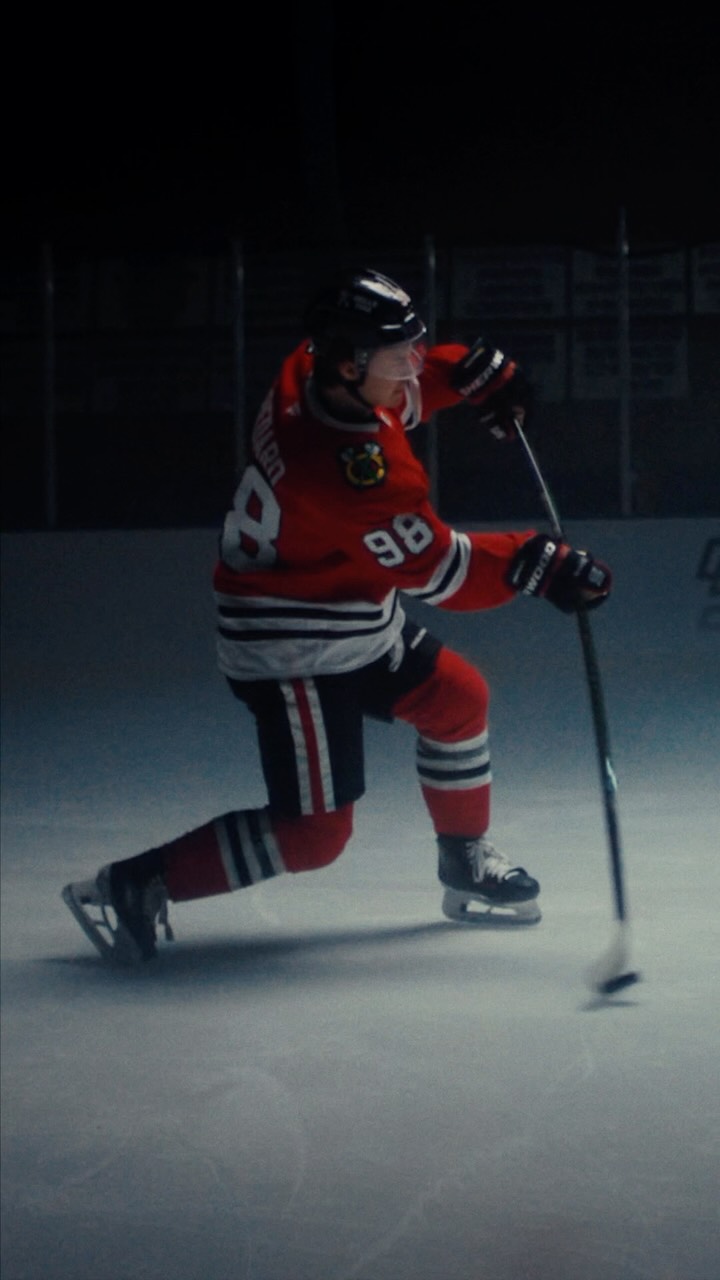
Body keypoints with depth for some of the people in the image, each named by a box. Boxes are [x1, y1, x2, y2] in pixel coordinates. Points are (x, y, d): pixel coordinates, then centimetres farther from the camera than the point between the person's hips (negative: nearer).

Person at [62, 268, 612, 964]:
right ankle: (134, 888, -3)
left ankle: (466, 865, 39)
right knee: (314, 832, -9)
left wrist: (476, 371, 2)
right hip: (294, 655, -10)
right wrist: (538, 566, -25)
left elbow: (405, 384, 17)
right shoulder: (346, 465, -34)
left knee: (458, 697, 22)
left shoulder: (314, 372, -8)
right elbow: (436, 567, -28)